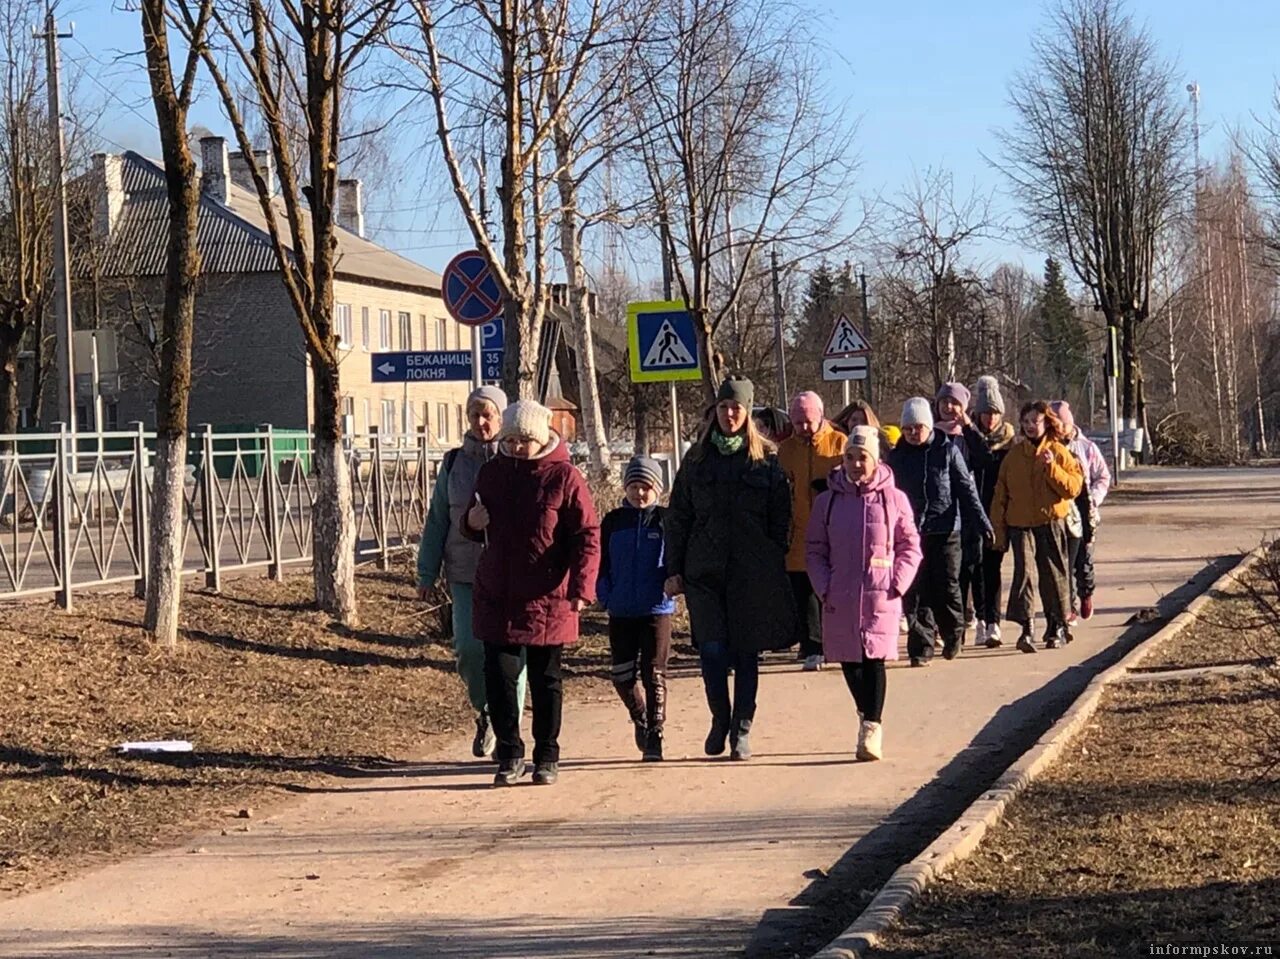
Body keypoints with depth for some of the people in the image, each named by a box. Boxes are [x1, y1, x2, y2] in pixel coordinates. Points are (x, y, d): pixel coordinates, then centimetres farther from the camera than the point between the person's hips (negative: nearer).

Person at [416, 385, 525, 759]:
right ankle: (484, 713, 18)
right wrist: (427, 574, 10)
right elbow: (437, 521, 13)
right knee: (469, 648, -8)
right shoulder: (454, 463, 9)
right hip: (466, 573, 2)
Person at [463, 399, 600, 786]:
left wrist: (581, 588, -19)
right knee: (498, 675, -1)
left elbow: (588, 536, -9)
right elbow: (476, 529, 21)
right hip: (495, 595, 3)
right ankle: (509, 755, 12)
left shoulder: (563, 478, -7)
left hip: (547, 599, -3)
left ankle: (547, 757, 19)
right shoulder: (491, 472, 8)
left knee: (545, 680, 7)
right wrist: (472, 522, -4)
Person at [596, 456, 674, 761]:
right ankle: (641, 719, 31)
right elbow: (602, 563, 12)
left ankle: (655, 735, 5)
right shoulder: (613, 521, 7)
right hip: (620, 611, 3)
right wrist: (605, 595, 2)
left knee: (654, 674, -3)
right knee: (623, 676, 6)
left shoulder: (665, 521, -1)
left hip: (657, 610, -3)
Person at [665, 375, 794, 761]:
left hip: (751, 574, -1)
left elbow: (780, 520, 4)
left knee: (745, 652, 4)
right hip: (705, 572, 1)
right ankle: (720, 720, 14)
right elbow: (678, 517, 9)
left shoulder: (766, 460, 4)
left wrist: (775, 568, -2)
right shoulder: (698, 459, 8)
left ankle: (742, 729, 12)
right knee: (712, 649, -5)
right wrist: (674, 569, 3)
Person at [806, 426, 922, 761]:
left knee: (874, 659, -9)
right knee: (849, 660, 10)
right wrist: (824, 587, -2)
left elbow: (910, 547, 6)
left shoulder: (894, 500, 1)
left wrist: (897, 584, -6)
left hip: (880, 597, -3)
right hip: (840, 598, 3)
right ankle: (867, 715, 31)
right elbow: (814, 550, 10)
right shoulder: (827, 501, 7)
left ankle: (872, 728, -8)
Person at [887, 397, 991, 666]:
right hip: (910, 532, 2)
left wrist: (982, 522, -5)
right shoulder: (897, 456, 6)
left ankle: (954, 634, 24)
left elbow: (966, 489, 1)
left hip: (945, 530, -2)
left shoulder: (947, 451, 1)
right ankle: (921, 647, 4)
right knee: (915, 593, -1)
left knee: (946, 587, 0)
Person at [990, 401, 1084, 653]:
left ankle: (1057, 627, 23)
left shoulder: (1059, 453, 2)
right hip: (1020, 525, 1)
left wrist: (1052, 468, -19)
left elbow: (1073, 488, -7)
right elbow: (1000, 495, 10)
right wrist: (998, 529, 6)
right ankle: (1026, 628, -21)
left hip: (1052, 524, -1)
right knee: (1025, 572, -14)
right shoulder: (1014, 455, 8)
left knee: (1054, 576, 6)